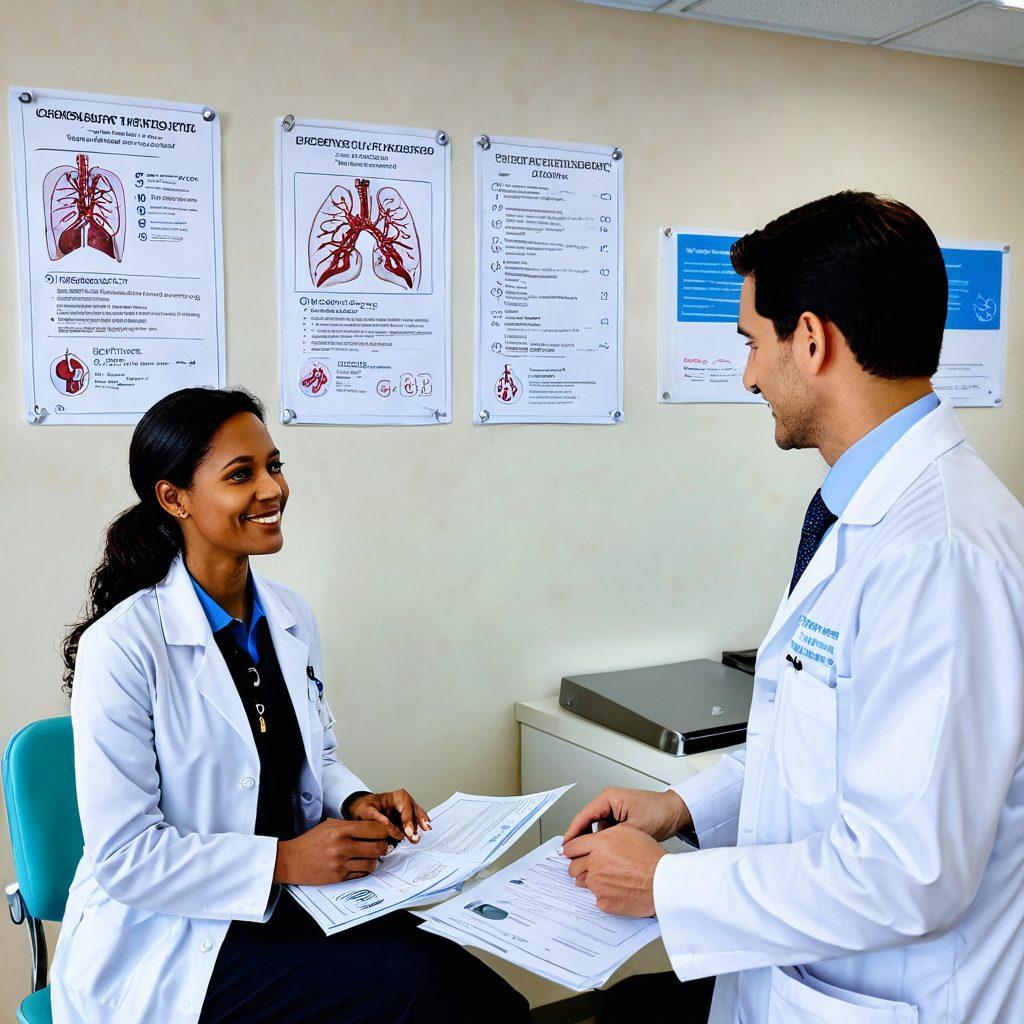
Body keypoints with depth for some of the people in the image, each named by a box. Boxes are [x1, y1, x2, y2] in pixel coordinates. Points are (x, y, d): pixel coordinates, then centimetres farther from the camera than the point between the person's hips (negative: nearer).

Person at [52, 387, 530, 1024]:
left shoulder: (291, 617, 4)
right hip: (163, 942, -6)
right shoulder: (121, 647, -17)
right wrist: (283, 860, -23)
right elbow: (124, 854, -17)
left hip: (289, 902, 6)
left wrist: (357, 803, -4)